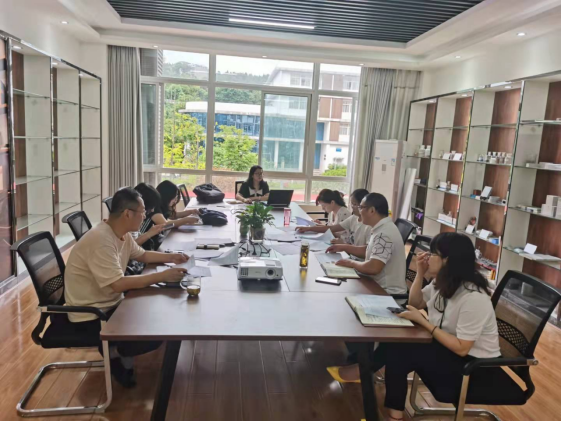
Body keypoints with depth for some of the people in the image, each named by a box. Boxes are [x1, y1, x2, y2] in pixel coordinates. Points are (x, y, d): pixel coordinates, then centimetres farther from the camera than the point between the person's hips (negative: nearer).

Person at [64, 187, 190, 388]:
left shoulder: (122, 234, 1)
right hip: (91, 314, -9)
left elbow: (142, 255, 19)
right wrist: (162, 276, -30)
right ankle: (113, 353, 7)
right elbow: (118, 284, -33)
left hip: (111, 303, 10)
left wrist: (171, 257, 3)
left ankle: (121, 353, 17)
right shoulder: (101, 240, -28)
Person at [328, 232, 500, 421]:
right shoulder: (443, 281, -1)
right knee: (396, 344, -10)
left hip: (473, 364, -8)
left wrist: (422, 321, -24)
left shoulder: (473, 298, -28)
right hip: (448, 347, 8)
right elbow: (415, 303, 10)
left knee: (398, 352, -19)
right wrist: (420, 273, -6)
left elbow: (461, 348, -26)